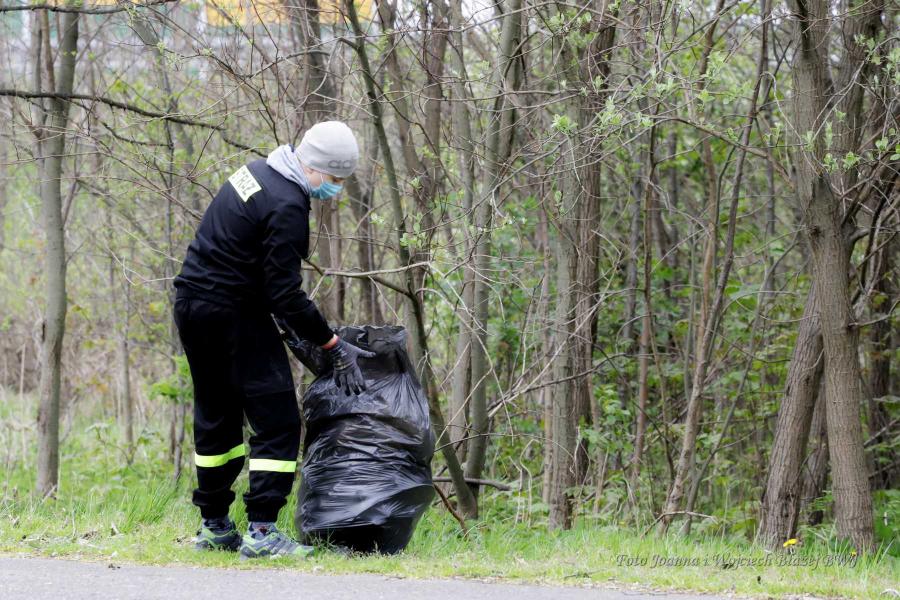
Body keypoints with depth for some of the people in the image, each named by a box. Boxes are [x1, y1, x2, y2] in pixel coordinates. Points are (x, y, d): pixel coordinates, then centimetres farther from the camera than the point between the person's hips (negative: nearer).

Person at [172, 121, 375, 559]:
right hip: (233, 314, -10)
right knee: (276, 422, -6)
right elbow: (285, 294, -20)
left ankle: (213, 527, 25)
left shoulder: (257, 171, 10)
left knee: (216, 419, 18)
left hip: (191, 305, 10)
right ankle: (261, 531, -11)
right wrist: (333, 346, -13)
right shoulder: (287, 207, -20)